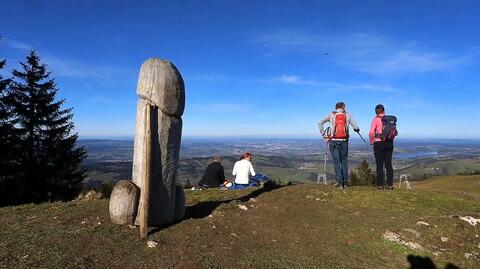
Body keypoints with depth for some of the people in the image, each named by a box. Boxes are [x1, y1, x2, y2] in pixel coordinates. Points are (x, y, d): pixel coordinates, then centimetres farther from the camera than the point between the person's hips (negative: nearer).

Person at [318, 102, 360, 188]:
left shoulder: (331, 115, 6)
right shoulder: (348, 115, 6)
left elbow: (320, 123, -1)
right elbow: (356, 127, 0)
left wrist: (324, 135, 2)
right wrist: (357, 130, 23)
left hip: (333, 141, -1)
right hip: (344, 141, 1)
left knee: (336, 161, 3)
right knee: (344, 161, 14)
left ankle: (340, 182, 2)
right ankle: (345, 182, 14)